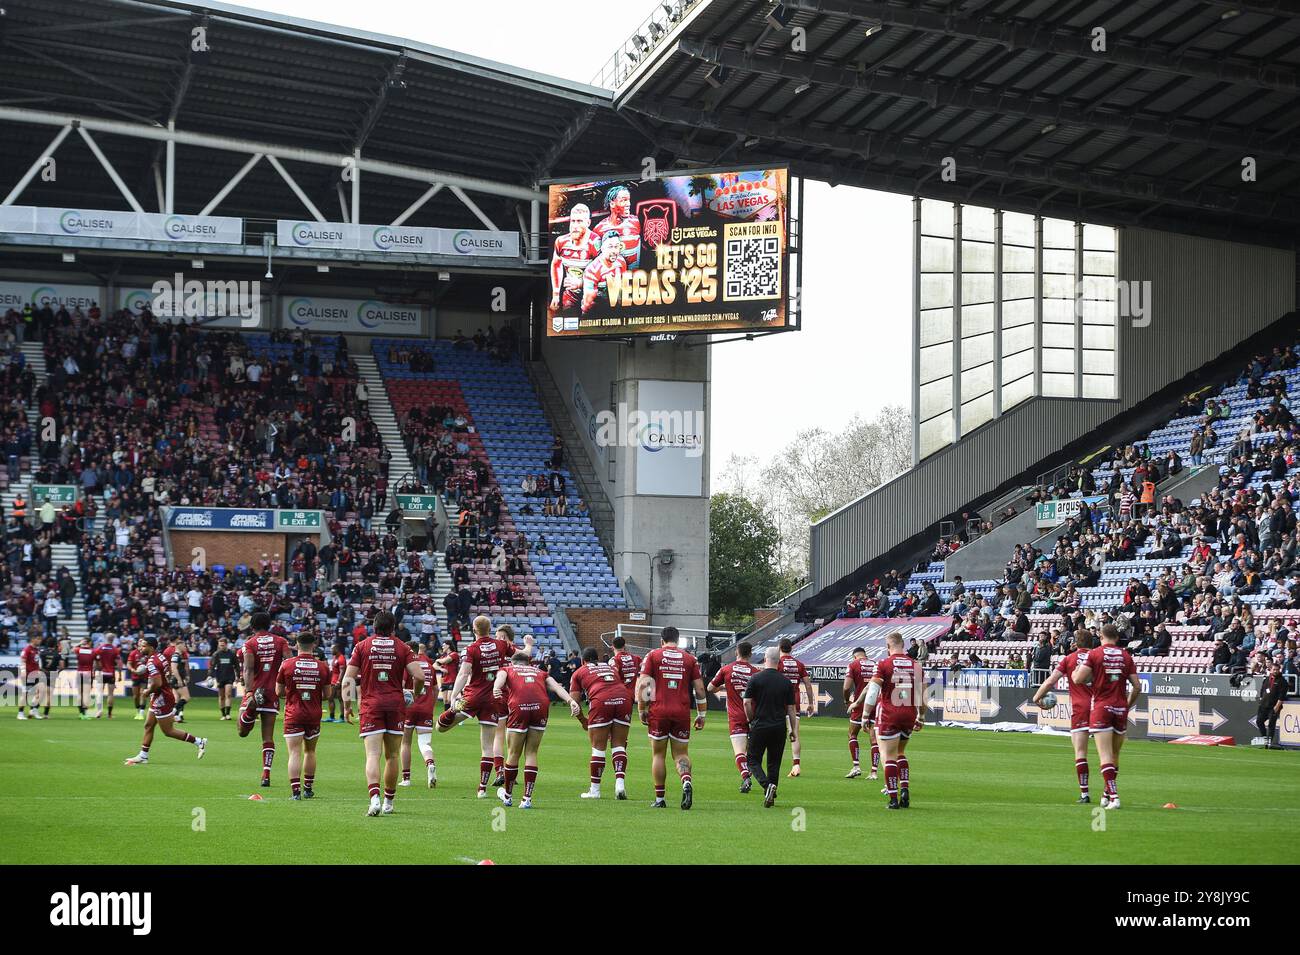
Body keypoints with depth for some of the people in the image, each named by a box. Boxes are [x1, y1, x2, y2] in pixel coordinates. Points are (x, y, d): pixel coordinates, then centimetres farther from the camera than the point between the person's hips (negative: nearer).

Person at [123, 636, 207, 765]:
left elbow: (157, 683, -31)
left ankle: (199, 742, 3)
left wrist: (148, 691, -12)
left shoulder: (151, 662, -23)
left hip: (161, 698, -10)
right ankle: (143, 756, 20)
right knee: (148, 726, 14)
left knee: (168, 731, -2)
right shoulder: (159, 656, 6)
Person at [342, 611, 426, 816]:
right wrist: (415, 694, 15)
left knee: (373, 755, -10)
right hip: (396, 703, 1)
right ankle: (388, 803, 19)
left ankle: (375, 798, -29)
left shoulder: (362, 646, 3)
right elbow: (419, 676, -4)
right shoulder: (402, 648, 4)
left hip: (371, 705, -1)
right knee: (392, 756, 13)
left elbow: (348, 680, -1)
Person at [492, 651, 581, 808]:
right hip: (541, 706, 2)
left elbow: (500, 677, 1)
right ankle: (527, 799, 9)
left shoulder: (507, 669, 26)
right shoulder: (540, 672, 32)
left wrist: (496, 689, -20)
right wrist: (571, 701, 0)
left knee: (513, 753, 12)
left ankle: (507, 795, 27)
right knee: (531, 753, 12)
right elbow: (556, 687, 15)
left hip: (519, 706, -2)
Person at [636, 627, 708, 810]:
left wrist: (642, 710, 3)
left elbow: (643, 684, -4)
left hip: (659, 711, -1)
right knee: (681, 754, 8)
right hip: (682, 712, 1)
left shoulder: (653, 655, 4)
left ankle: (659, 798, 8)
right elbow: (700, 688, 6)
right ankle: (686, 781, -23)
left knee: (658, 755, 9)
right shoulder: (689, 659, 9)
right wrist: (701, 714, 14)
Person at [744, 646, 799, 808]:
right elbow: (791, 708, 4)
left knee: (753, 759, 6)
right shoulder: (786, 682, 1)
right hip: (779, 727, 3)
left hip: (759, 727, -2)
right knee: (774, 763, 13)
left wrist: (751, 720, 6)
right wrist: (792, 730, 12)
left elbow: (747, 702, -9)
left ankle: (767, 785, -18)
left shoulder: (755, 678, -6)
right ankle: (771, 795, 11)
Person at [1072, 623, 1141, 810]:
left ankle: (1113, 796, -19)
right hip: (1121, 709, 4)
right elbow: (1137, 686, 5)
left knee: (1105, 756, -8)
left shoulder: (1094, 654, -4)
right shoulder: (1125, 656, 7)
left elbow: (1078, 679, -11)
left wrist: (1076, 672, 12)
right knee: (1115, 755, 16)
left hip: (1102, 708, -4)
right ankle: (1107, 794, 27)